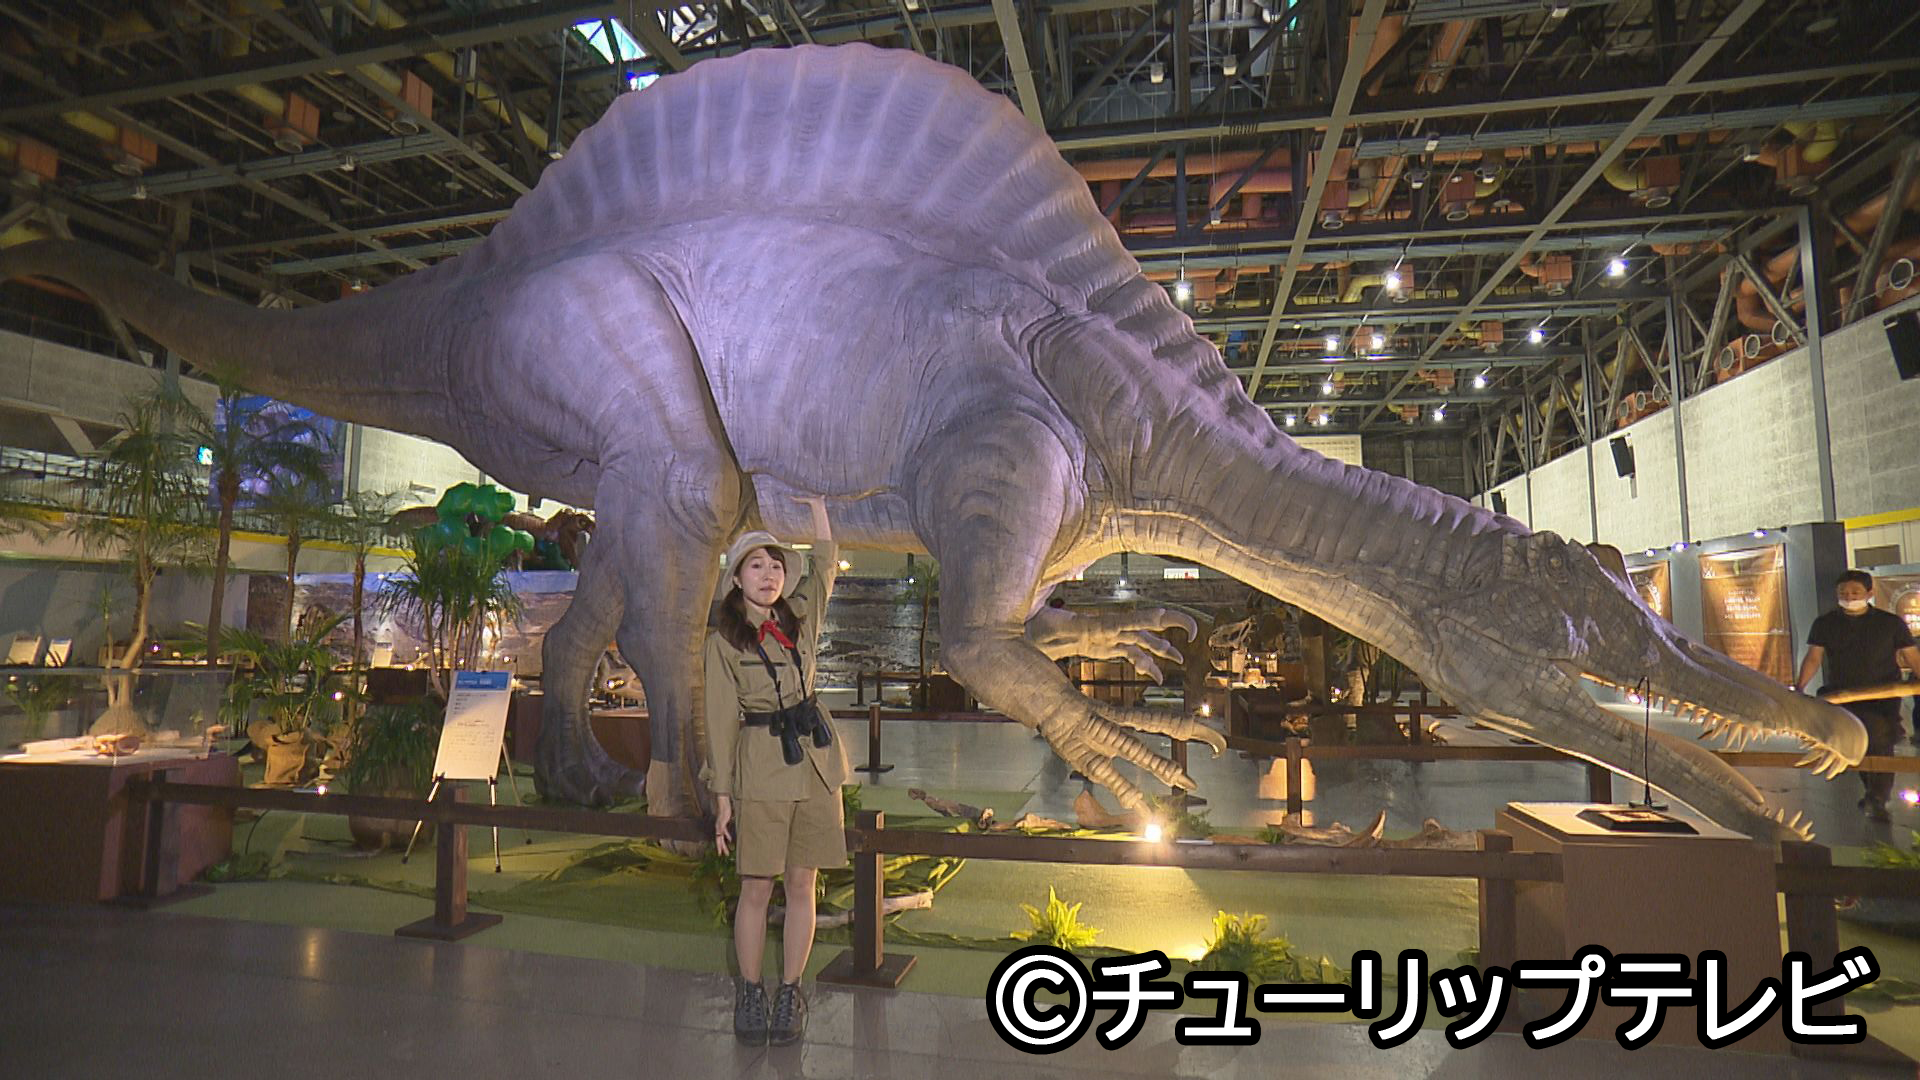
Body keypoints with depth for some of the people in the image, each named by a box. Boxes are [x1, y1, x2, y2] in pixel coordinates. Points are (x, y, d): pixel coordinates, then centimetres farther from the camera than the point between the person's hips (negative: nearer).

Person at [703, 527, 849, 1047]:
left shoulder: (800, 617, 7)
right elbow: (721, 721, -2)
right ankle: (749, 992, 24)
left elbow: (825, 561, 15)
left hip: (816, 762, 4)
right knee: (757, 887, 3)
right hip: (761, 769, -3)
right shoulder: (723, 641, -2)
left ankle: (790, 991, 24)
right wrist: (722, 796, -3)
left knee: (802, 885, 9)